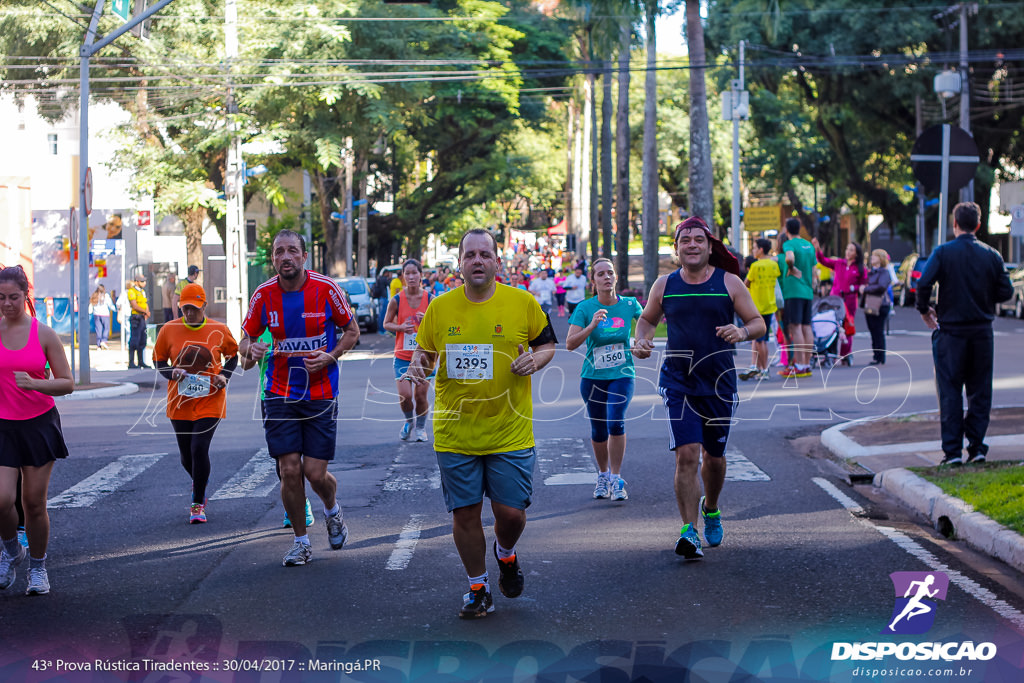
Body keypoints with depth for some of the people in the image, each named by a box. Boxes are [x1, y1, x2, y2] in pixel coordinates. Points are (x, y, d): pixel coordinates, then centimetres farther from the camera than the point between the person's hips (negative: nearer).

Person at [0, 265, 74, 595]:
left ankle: (38, 568, 22)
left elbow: (67, 383, -2)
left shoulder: (44, 334, -3)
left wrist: (34, 383, -18)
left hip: (40, 424, 0)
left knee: (34, 502, 3)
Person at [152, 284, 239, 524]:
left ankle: (197, 504, -3)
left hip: (210, 402, -2)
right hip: (180, 402, 2)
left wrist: (224, 376, -6)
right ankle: (199, 481, 45)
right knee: (186, 456, 9)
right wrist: (171, 373, -12)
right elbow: (159, 360, 8)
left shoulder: (219, 330, -3)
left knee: (199, 448, -16)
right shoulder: (169, 330, -1)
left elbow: (232, 355, 12)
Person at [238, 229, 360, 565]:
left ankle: (332, 510, 32)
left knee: (315, 473, -3)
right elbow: (245, 339, 8)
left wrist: (329, 357, -13)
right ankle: (301, 541, 13)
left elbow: (352, 330, 4)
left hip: (321, 395, -1)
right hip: (279, 395, 2)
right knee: (290, 471, -4)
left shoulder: (326, 289, -8)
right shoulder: (263, 295, -3)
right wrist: (251, 349, -16)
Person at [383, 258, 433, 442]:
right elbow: (386, 323, 6)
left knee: (421, 395, 2)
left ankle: (421, 427, 27)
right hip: (402, 356, 0)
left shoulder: (430, 299, -3)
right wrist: (400, 327, -14)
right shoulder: (397, 300, -4)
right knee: (405, 396, -9)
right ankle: (408, 421, 23)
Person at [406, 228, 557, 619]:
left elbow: (548, 344, 9)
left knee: (511, 512, -1)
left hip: (510, 432, -1)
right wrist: (419, 363, -9)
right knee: (465, 513, 5)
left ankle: (506, 553, 35)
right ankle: (478, 587, 24)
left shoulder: (523, 303, -3)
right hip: (454, 434, 1)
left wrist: (535, 359, -12)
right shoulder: (440, 308, 1)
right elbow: (425, 351, 13)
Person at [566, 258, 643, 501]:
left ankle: (616, 479, -8)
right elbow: (570, 343, -16)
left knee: (616, 423, -19)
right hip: (592, 377, 1)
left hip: (622, 375, -1)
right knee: (598, 430, 8)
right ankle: (603, 475, 31)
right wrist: (592, 326, -29)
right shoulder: (585, 308, -8)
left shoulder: (629, 305, -3)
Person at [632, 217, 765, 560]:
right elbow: (647, 319, 19)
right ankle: (689, 530, -14)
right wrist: (642, 341, -2)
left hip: (719, 382, 1)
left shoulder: (729, 283, -1)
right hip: (678, 381, -1)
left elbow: (758, 323, 2)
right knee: (687, 454, -15)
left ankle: (711, 509, 42)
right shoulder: (664, 286, 3)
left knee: (714, 456, 13)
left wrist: (742, 332, -20)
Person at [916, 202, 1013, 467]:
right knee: (980, 391, 11)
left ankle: (953, 451, -1)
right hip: (982, 331, 2)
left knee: (950, 392, 2)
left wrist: (924, 310, 0)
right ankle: (976, 447, 9)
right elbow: (1006, 291, 1)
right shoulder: (991, 255, 1)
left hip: (951, 331, -2)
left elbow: (923, 284, -18)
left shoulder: (943, 253, -8)